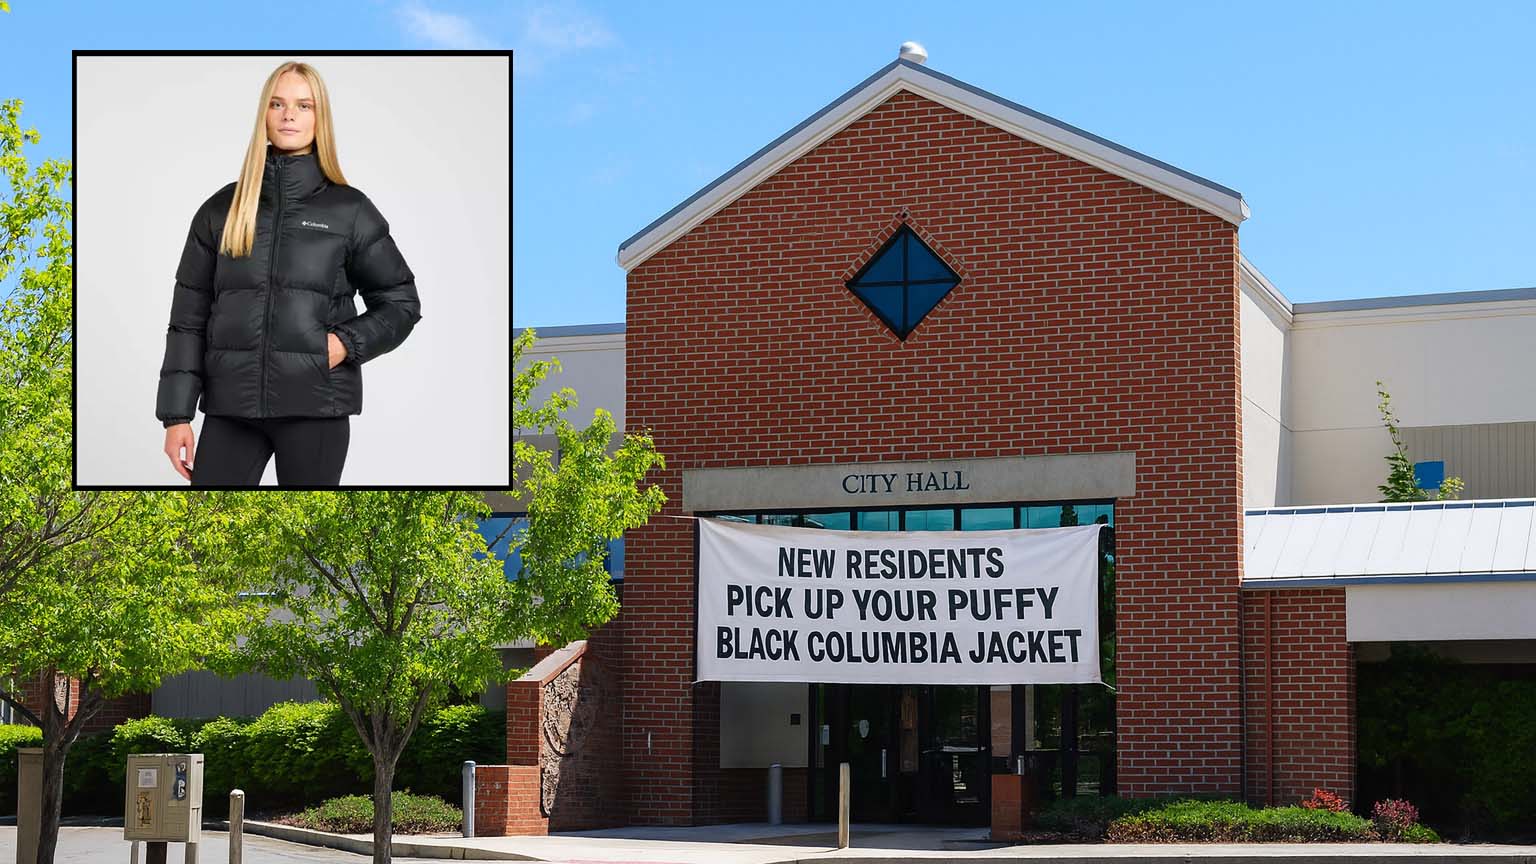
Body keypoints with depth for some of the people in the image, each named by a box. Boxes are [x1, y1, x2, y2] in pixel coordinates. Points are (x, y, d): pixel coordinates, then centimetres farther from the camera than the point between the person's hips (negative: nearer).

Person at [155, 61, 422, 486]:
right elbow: (189, 318, 9)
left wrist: (348, 343, -8)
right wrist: (176, 414, 3)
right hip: (231, 405, 2)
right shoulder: (221, 210, 9)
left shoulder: (350, 210, 5)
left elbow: (400, 301, 10)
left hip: (316, 405, -2)